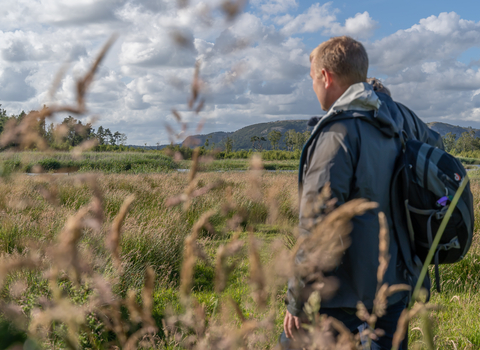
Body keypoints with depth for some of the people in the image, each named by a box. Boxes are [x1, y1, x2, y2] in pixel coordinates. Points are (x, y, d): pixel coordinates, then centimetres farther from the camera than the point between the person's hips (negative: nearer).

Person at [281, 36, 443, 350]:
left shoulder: (338, 133, -19)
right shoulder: (401, 118, 4)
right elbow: (436, 145, 30)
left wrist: (298, 302, -16)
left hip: (344, 300, -7)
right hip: (397, 288, 8)